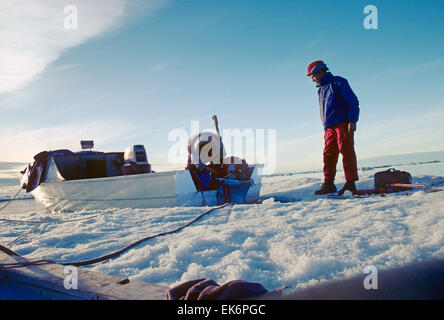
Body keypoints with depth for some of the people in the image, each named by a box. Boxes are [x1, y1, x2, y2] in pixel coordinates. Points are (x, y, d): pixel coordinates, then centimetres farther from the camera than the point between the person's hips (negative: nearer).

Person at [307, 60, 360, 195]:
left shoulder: (338, 82, -1)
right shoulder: (321, 90, 23)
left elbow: (353, 101, -6)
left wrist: (352, 121, -14)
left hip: (343, 124, -7)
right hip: (329, 127, 7)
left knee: (347, 152, -8)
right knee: (328, 155, 1)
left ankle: (350, 183, -4)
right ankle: (328, 184, 3)